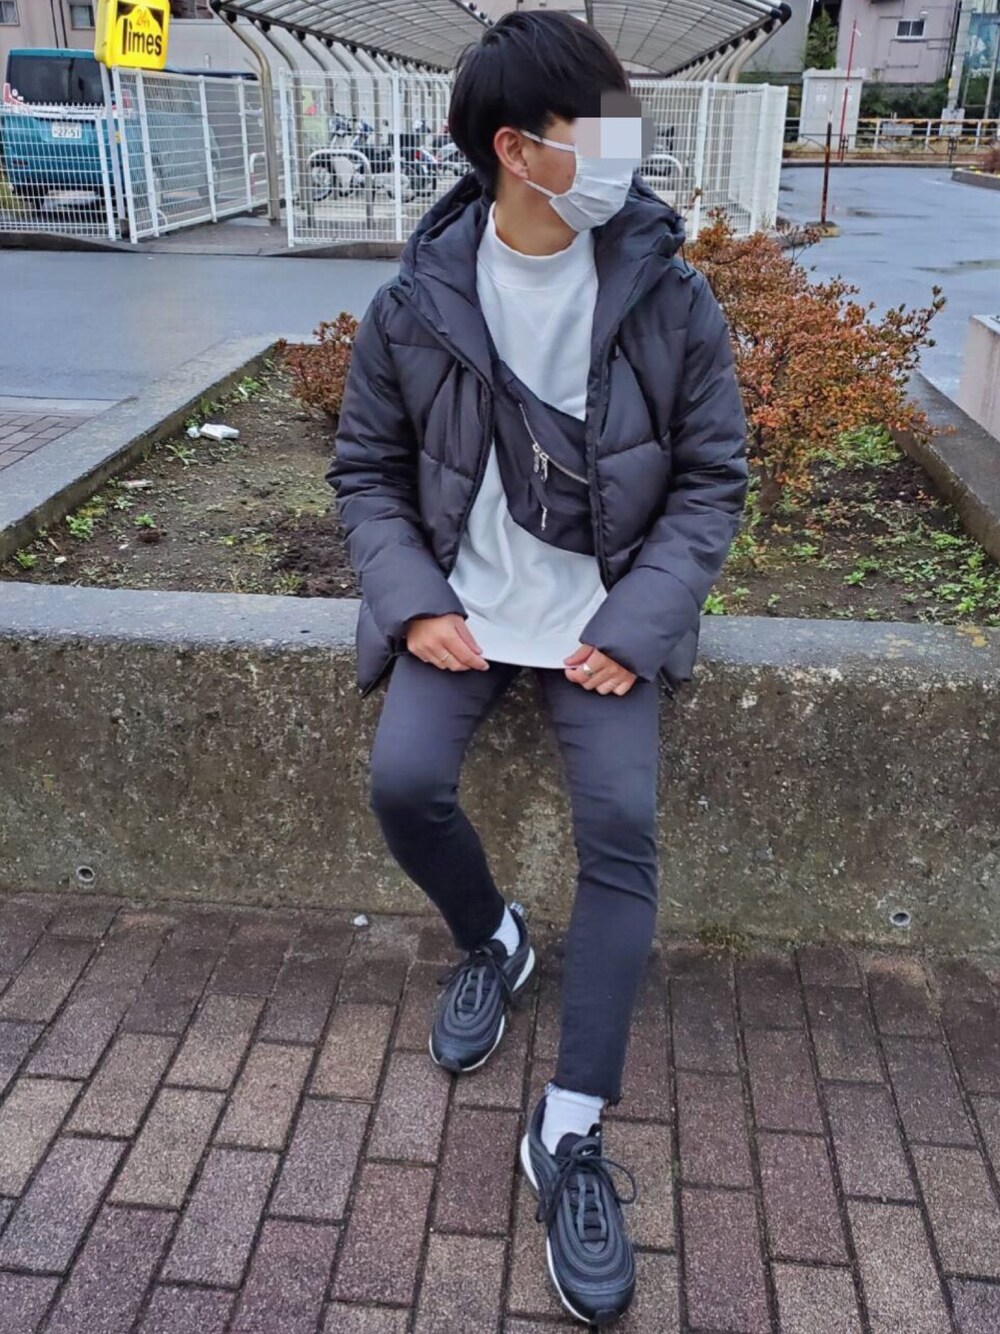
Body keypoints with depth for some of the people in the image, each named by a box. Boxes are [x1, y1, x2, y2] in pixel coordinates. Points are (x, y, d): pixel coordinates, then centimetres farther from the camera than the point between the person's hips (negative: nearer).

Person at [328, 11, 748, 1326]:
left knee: (623, 828, -17)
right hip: (463, 605, 1)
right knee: (404, 784, -19)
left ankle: (571, 1133, -3)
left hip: (608, 613, -1)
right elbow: (368, 469, 4)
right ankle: (492, 940, 16)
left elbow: (711, 480, -2)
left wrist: (636, 624, -13)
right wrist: (413, 602, -11)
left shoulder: (671, 298, -7)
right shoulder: (416, 303, -6)